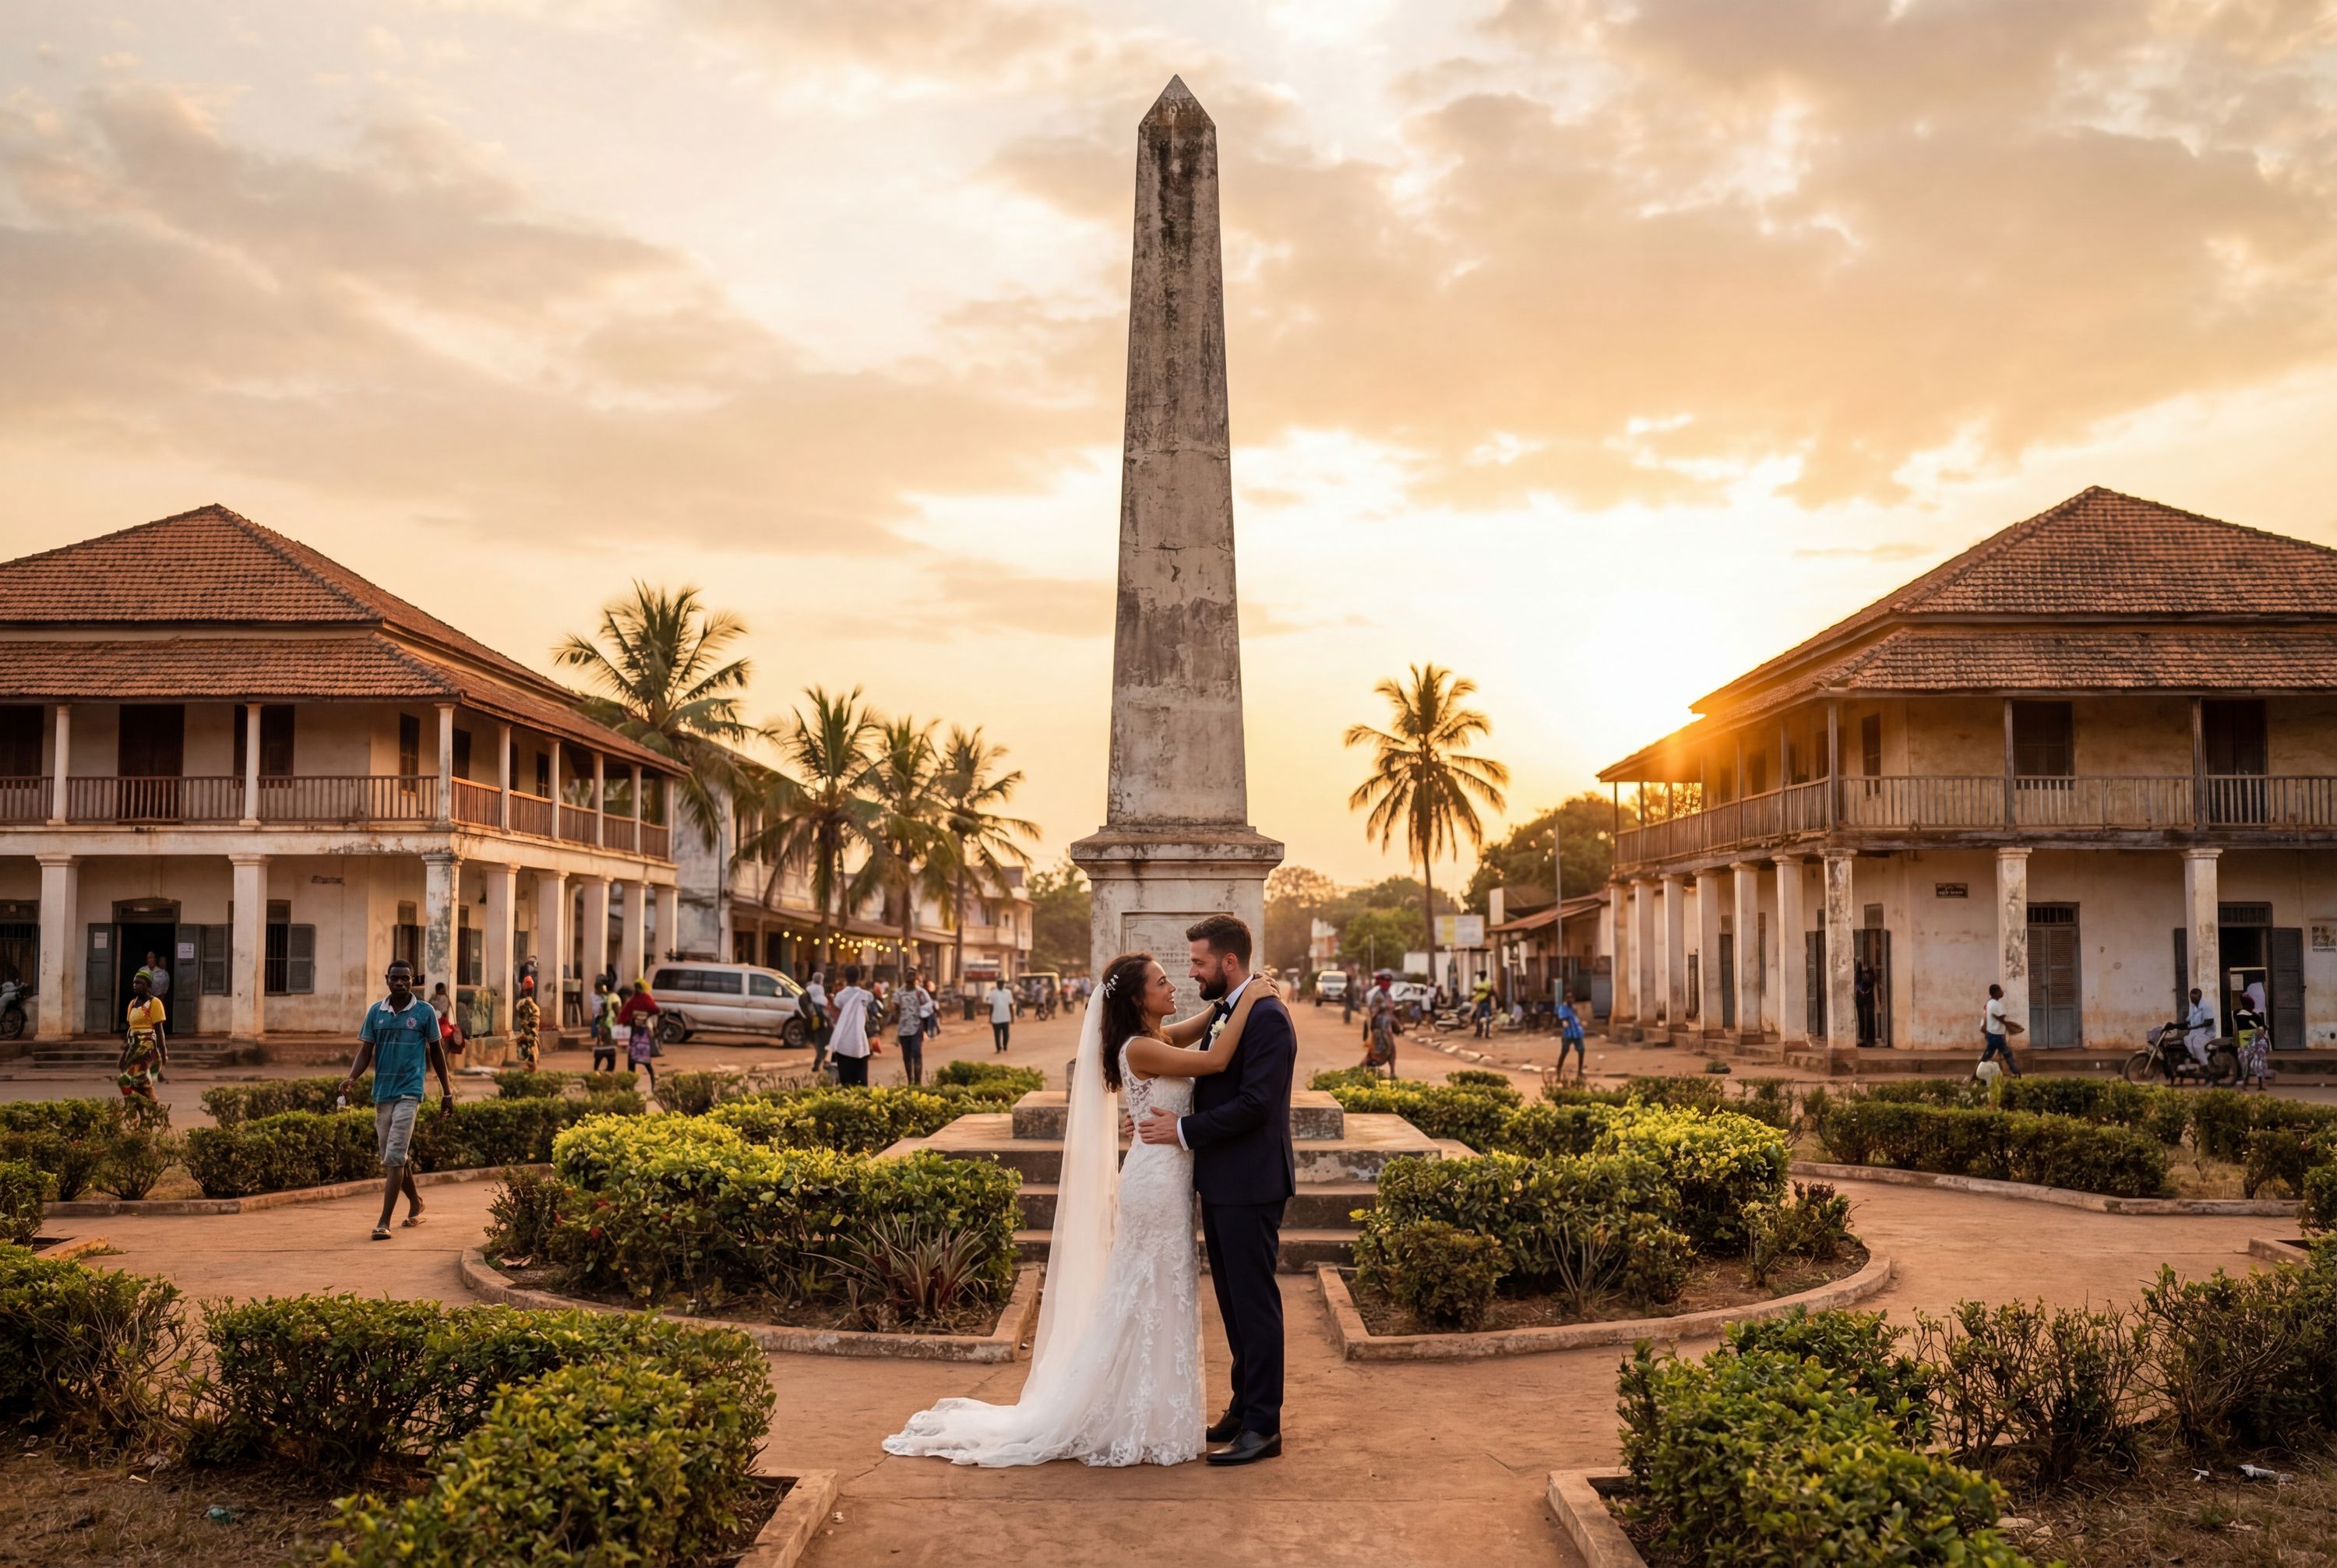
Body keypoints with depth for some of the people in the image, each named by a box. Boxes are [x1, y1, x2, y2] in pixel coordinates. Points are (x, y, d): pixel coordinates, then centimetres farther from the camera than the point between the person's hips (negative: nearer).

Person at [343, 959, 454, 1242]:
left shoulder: (425, 1012, -1)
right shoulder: (375, 1012, 6)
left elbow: (436, 1052, 6)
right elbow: (365, 1052, 7)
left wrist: (447, 1093, 7)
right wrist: (352, 1078, -13)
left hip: (409, 1093, -5)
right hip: (382, 1093, 5)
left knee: (394, 1157, -13)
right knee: (390, 1157, 15)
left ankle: (384, 1222, -13)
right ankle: (416, 1202, 37)